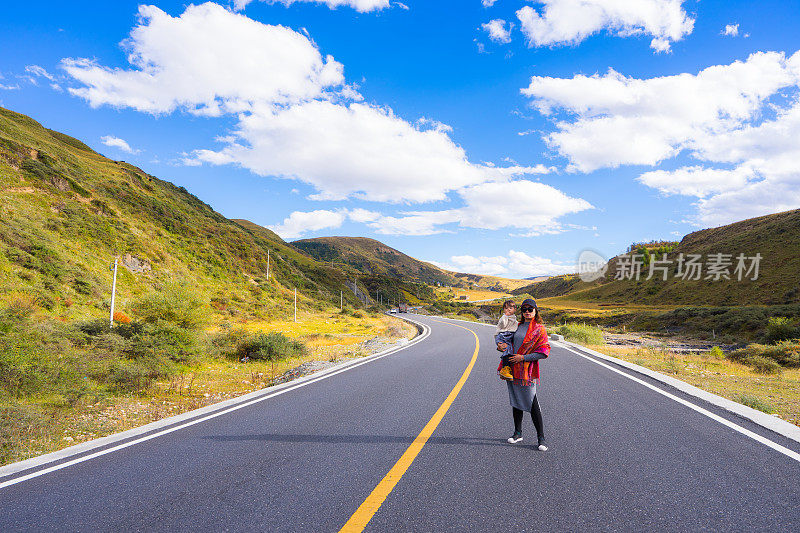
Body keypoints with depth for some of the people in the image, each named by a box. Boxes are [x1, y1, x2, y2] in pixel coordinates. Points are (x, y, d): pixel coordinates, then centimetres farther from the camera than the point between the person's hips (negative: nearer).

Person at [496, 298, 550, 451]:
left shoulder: (539, 329, -5)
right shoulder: (518, 325, 13)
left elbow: (544, 351, -11)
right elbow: (506, 337, 25)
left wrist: (523, 357, -16)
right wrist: (500, 345, 1)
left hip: (527, 371, -6)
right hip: (513, 369, 6)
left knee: (532, 403, -7)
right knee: (515, 400, 14)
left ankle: (541, 437, 5)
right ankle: (518, 433, 27)